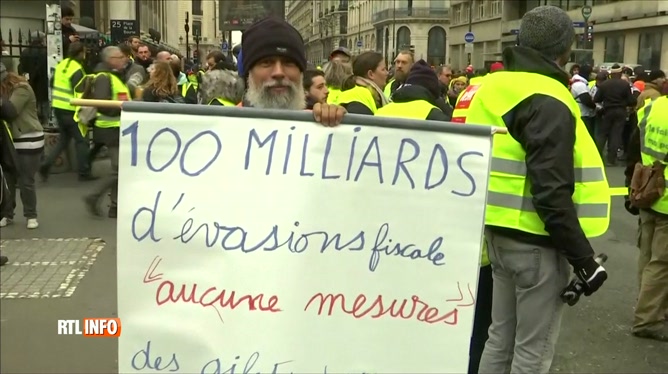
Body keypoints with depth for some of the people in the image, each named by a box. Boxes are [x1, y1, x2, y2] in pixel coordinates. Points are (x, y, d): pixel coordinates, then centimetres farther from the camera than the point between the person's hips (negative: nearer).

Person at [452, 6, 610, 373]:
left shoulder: (494, 88, 10)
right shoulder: (546, 100, -18)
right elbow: (552, 192, -24)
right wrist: (583, 256, -18)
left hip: (499, 232, 9)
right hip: (536, 240, -9)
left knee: (501, 337, 19)